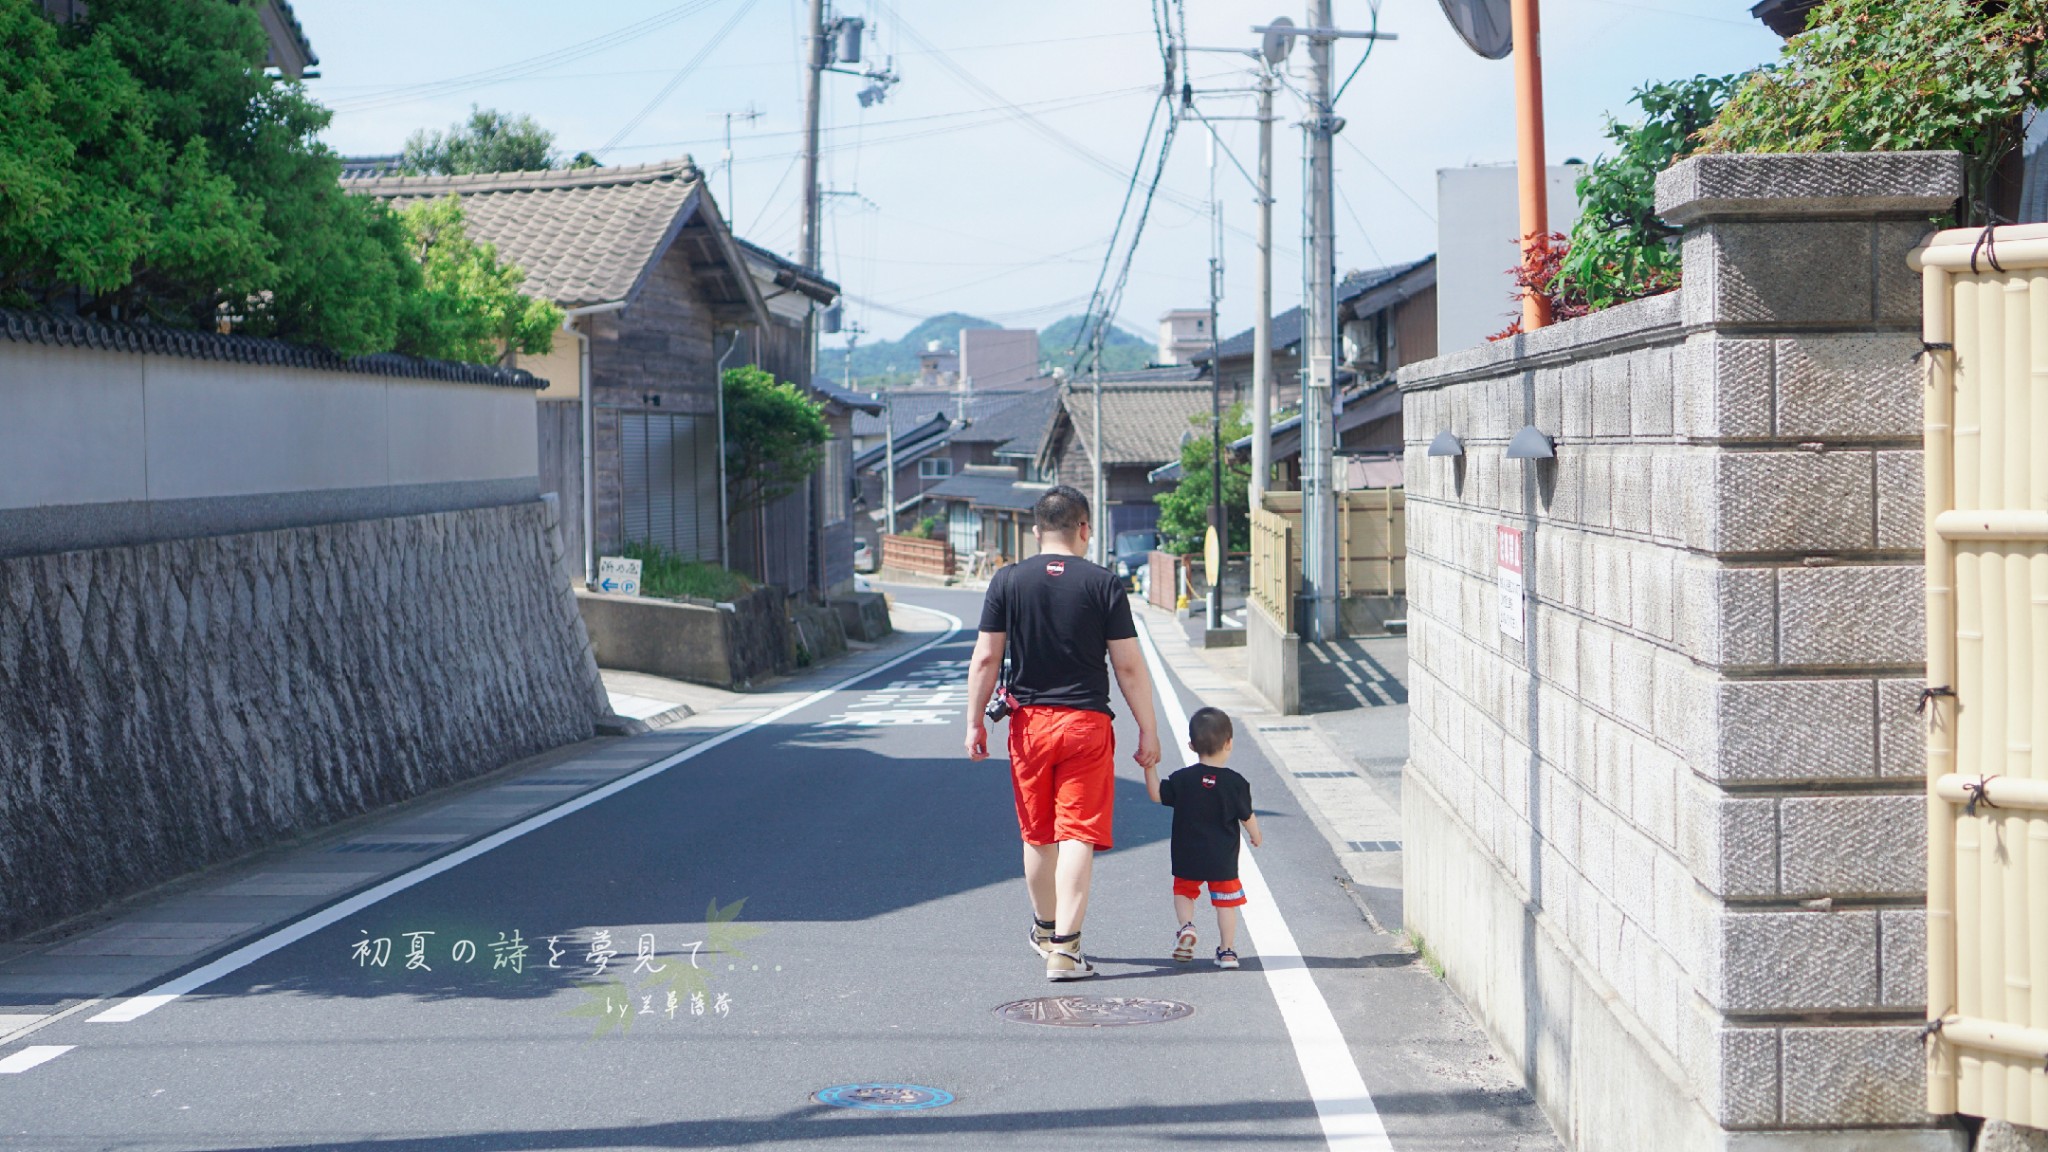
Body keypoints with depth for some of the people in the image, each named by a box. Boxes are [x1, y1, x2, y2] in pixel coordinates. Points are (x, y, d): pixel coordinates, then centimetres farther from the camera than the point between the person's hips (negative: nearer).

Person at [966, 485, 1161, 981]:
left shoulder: (1007, 581, 1)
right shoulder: (1103, 583, -5)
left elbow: (985, 659, 0)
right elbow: (1129, 666, -5)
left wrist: (974, 722, 7)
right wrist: (1148, 731, 2)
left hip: (1029, 722, 3)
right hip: (1086, 721, -3)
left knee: (1038, 835, 16)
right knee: (1078, 835, -2)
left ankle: (1046, 931, 36)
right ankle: (1065, 948, -9)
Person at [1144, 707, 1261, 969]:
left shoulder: (1182, 779, -8)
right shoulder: (1236, 782, -8)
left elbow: (1156, 794, -5)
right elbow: (1247, 817, 0)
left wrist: (1149, 767, 2)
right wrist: (1255, 836, 18)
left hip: (1188, 858, 1)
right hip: (1223, 859, -1)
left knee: (1183, 891, 20)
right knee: (1225, 902, 10)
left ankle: (1187, 926, -5)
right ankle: (1227, 950, 10)